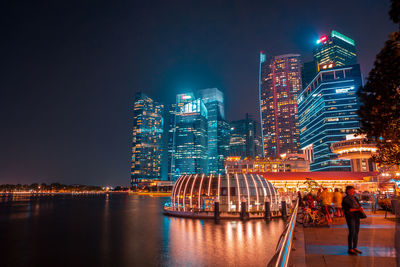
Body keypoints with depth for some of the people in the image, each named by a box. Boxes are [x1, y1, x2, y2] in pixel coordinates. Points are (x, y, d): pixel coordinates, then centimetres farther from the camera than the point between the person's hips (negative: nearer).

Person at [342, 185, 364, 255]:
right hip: (350, 217, -7)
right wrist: (357, 209, -19)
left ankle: (355, 247, 21)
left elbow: (359, 205, 17)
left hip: (356, 216, 7)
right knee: (352, 232, -7)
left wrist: (361, 208, -5)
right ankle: (350, 249, 2)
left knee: (356, 232, 10)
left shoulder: (354, 198, 14)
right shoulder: (345, 199, -10)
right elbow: (348, 210, -15)